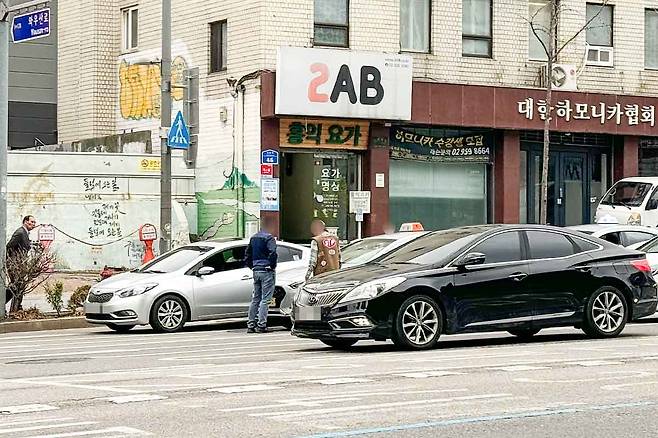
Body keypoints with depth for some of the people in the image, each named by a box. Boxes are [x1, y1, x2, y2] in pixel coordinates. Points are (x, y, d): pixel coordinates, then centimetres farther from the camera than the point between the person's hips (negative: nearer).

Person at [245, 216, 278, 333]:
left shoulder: (253, 238, 14)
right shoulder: (269, 238, -11)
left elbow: (248, 254, 19)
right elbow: (272, 253, -24)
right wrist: (272, 266, -11)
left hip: (256, 271, 7)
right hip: (267, 271, -7)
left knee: (255, 299, 12)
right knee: (265, 299, -5)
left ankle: (251, 325, 10)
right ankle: (261, 325, -9)